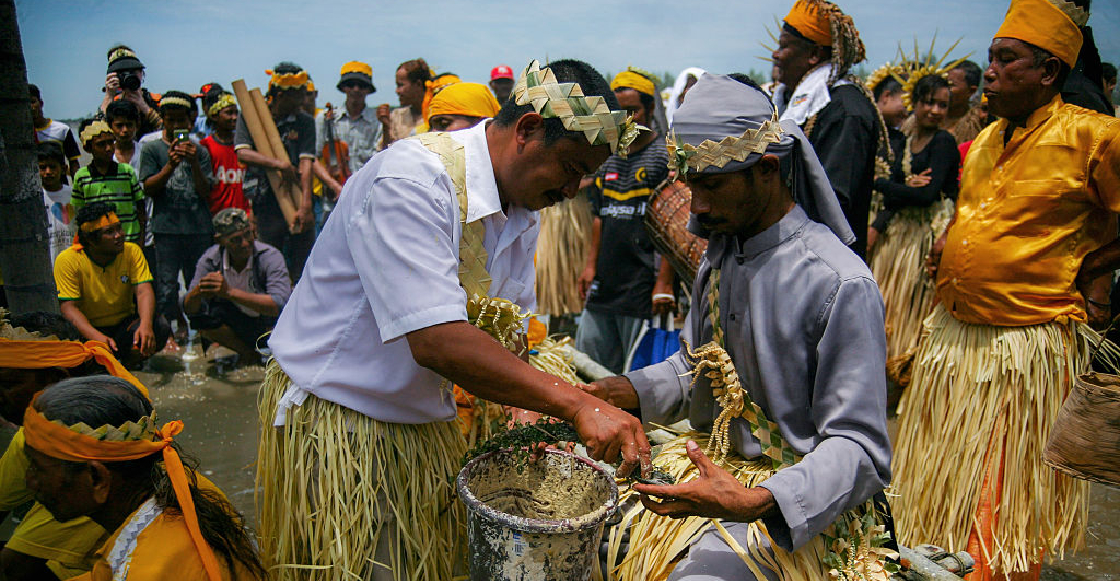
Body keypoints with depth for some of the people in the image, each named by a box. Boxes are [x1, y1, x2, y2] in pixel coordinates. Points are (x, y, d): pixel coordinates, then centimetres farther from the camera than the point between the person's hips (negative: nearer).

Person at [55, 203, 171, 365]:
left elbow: (144, 291, -15)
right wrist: (97, 337, -36)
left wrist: (146, 324, -37)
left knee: (160, 325, -27)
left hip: (124, 326, 2)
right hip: (88, 329, -1)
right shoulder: (68, 260, -11)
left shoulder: (132, 252, -4)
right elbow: (69, 307, -17)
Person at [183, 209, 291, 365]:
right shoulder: (210, 260, -14)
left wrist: (230, 292, -47)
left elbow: (279, 304, -38)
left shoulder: (270, 257, -24)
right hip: (239, 323, 3)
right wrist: (198, 292, -42)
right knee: (200, 318, -23)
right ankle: (245, 351, 3)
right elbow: (189, 309, -17)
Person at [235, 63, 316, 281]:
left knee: (304, 269, 1)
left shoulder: (305, 122, 6)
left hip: (298, 205, 1)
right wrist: (280, 165, -21)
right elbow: (242, 153, -10)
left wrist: (305, 205, -15)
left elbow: (305, 164, -4)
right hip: (267, 205, -1)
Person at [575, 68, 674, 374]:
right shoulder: (608, 158, 14)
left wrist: (664, 282, -15)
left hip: (643, 289, -6)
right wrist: (591, 264, 12)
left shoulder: (666, 156, -5)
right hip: (603, 286, 7)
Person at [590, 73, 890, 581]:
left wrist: (756, 502, -34)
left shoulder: (841, 285, -19)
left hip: (793, 506, -6)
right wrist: (626, 391, -1)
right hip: (709, 462, 7)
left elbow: (859, 449, -18)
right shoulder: (719, 255, 5)